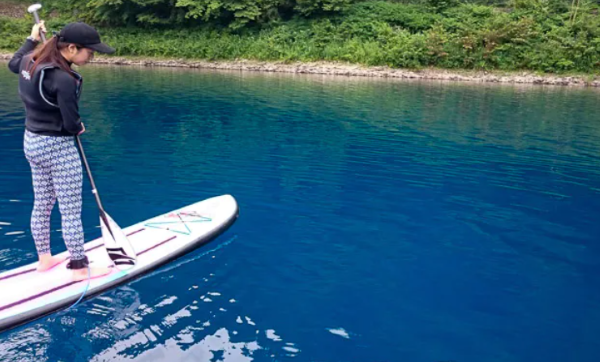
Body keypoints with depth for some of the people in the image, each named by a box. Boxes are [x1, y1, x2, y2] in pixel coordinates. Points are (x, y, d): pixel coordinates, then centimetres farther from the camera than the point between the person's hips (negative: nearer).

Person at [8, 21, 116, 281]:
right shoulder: (64, 79, -26)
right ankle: (80, 268, 13)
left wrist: (32, 39, 34)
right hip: (57, 148, -9)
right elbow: (71, 123, -22)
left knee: (41, 206, 19)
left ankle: (44, 259, 34)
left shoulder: (31, 61, 0)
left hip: (32, 142, 9)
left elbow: (13, 63, 25)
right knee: (71, 212, 2)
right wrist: (79, 128, 1)